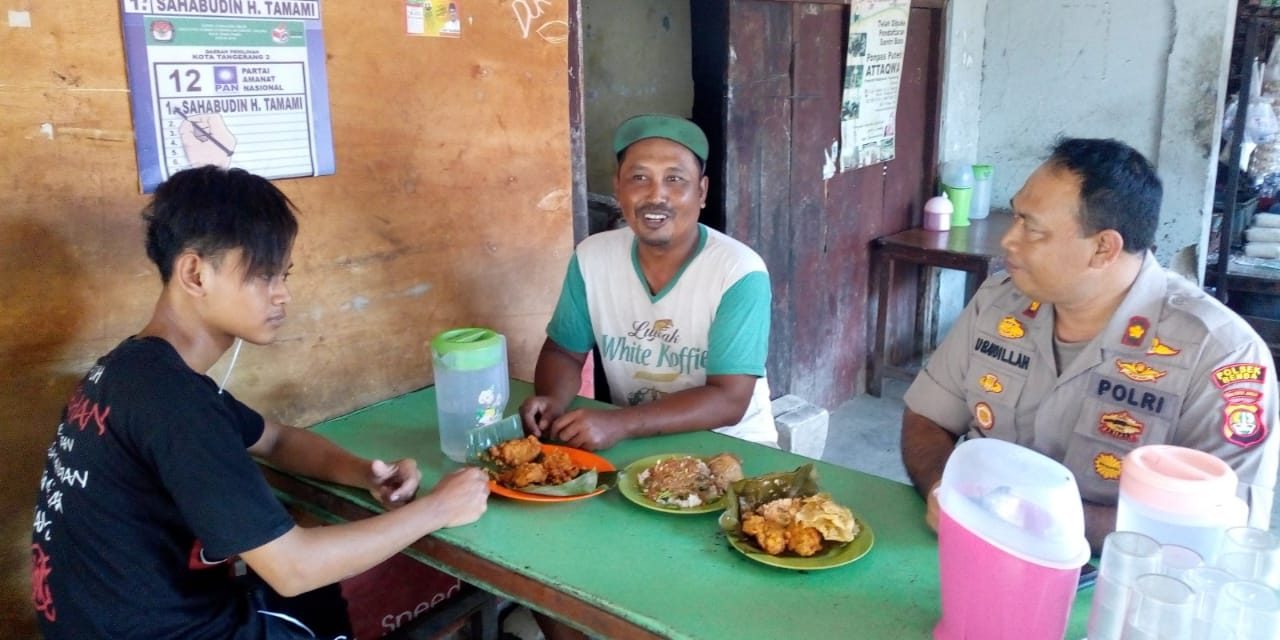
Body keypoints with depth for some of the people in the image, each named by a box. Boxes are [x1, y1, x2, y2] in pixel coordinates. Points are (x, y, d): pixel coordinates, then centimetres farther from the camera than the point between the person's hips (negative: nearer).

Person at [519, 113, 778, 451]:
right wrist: (553, 401, -17)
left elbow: (728, 400, -22)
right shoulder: (591, 257, -5)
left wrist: (619, 425, -33)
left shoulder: (740, 273, -18)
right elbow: (563, 352, 5)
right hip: (628, 439, 3)